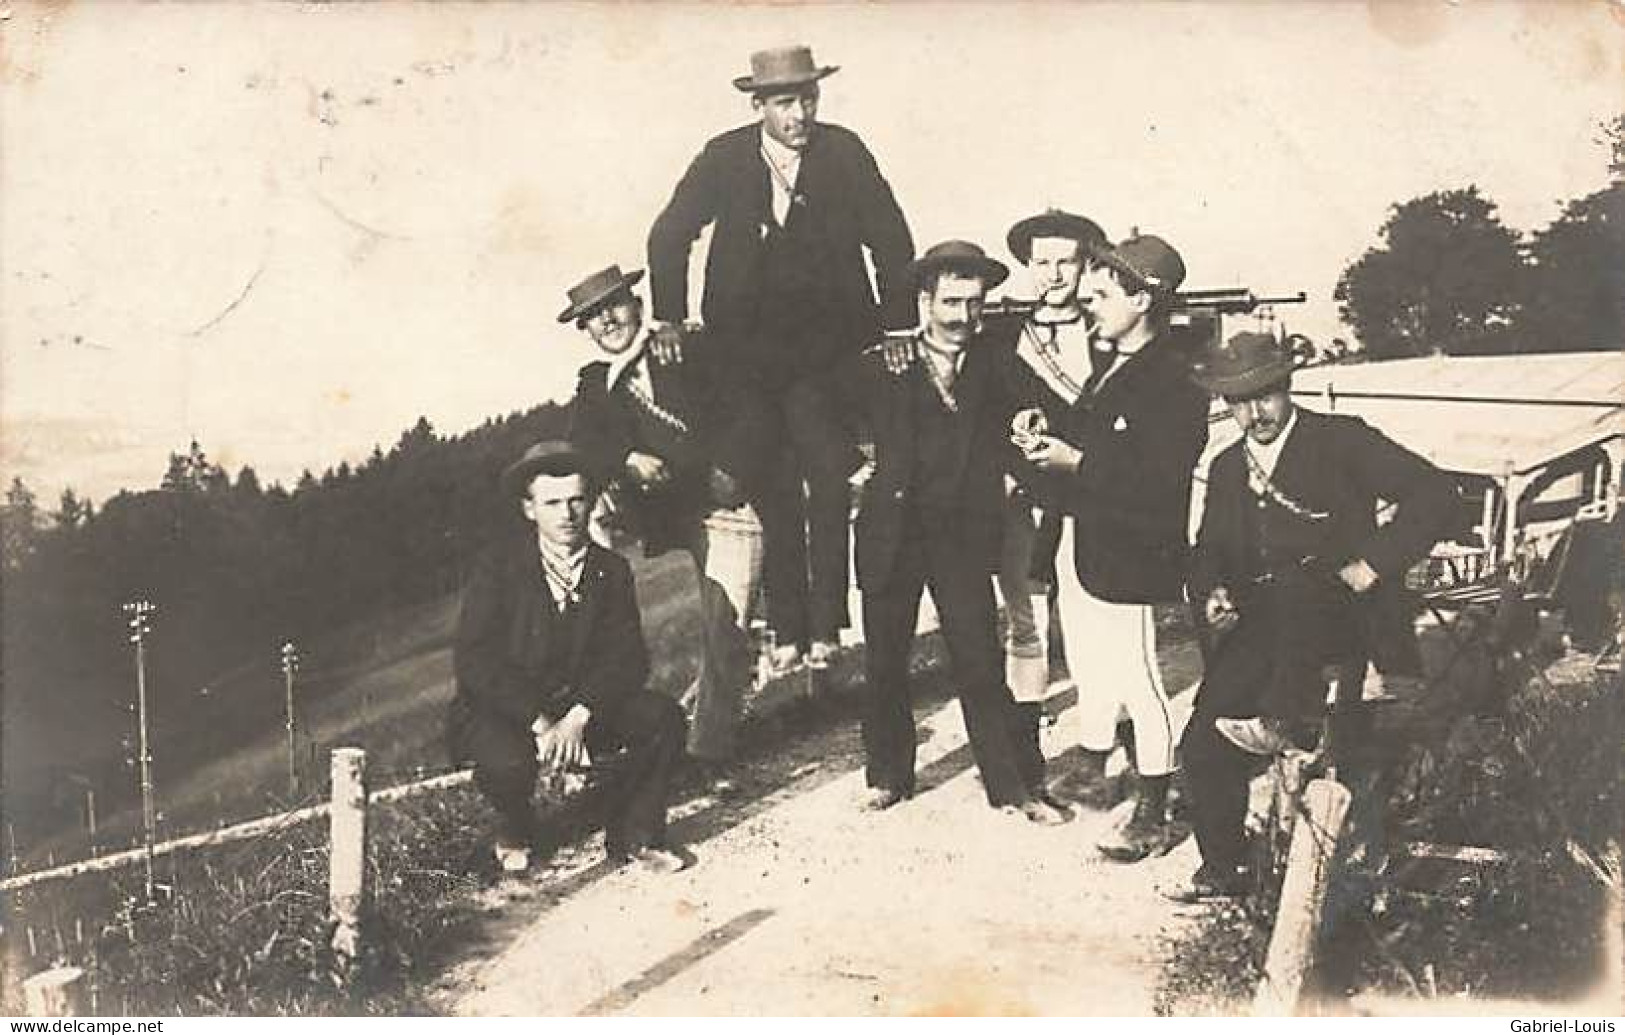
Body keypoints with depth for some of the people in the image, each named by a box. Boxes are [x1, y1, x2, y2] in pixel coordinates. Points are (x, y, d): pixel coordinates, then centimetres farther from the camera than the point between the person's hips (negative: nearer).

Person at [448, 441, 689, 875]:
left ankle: (632, 836, 1)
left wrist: (577, 717, -23)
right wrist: (539, 723, -26)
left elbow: (629, 658, -6)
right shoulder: (499, 565, -9)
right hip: (499, 710, -3)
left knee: (664, 717, -19)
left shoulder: (611, 571, 2)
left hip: (583, 707, 3)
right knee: (509, 760, -35)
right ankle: (514, 833, 2)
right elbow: (473, 660, -17)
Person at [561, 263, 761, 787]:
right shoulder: (594, 383, 17)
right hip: (654, 509, 4)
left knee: (725, 632, -11)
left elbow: (742, 410, 1)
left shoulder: (688, 352, 9)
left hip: (722, 502, -3)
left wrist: (726, 469, -13)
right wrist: (628, 461, -20)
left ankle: (711, 754, 1)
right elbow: (584, 441, 0)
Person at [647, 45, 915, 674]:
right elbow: (669, 236, 6)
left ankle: (824, 627, 2)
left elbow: (891, 239, 0)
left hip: (826, 346, -1)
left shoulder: (844, 153, -3)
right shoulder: (725, 159, -1)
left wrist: (898, 326, -6)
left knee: (829, 484, -7)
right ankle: (787, 630, 11)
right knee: (773, 492, 4)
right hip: (748, 349, 1)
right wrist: (667, 316, -3)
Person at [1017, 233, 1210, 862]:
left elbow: (1157, 480, -26)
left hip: (1129, 556, -9)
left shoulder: (1174, 381, -20)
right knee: (1088, 665, 24)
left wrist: (1075, 461, -26)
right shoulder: (1107, 361, 8)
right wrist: (1050, 424, 2)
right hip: (1079, 542, 9)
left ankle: (1152, 815, 12)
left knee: (1138, 680, 0)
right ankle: (1092, 763, 45)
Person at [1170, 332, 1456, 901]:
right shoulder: (1227, 470, 16)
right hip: (1262, 628, 5)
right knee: (1203, 743, -11)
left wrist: (1371, 564, -17)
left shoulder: (1342, 441, -1)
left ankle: (1283, 717, -32)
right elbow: (1209, 553, 23)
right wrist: (1211, 592, 0)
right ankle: (1223, 868, 5)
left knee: (1291, 585, -39)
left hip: (1343, 614, -5)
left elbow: (1434, 493, -9)